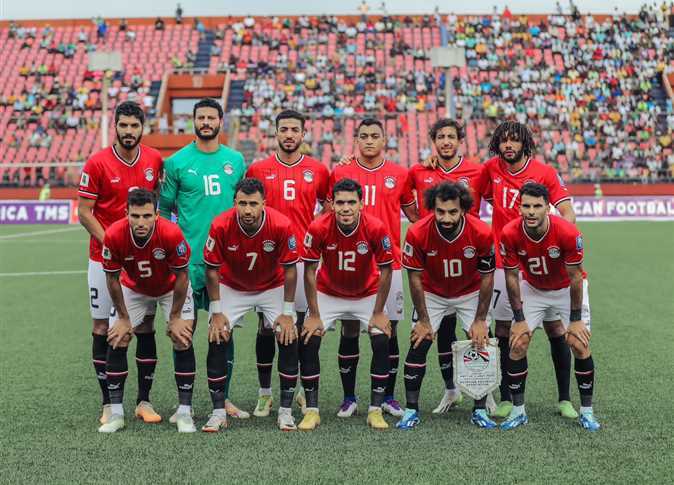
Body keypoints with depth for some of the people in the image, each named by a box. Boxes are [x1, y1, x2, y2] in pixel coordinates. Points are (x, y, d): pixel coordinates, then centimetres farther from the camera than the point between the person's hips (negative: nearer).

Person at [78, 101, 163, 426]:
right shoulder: (97, 163, -8)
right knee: (102, 329, 2)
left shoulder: (155, 160, 2)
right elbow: (84, 212, -6)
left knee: (145, 328, 4)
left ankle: (144, 401, 14)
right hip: (104, 259, -3)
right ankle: (108, 404, 12)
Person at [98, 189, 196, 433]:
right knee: (116, 341, -6)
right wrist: (123, 318, -8)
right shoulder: (114, 235, -32)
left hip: (171, 288, -1)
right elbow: (112, 278, -14)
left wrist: (175, 317, -13)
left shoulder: (171, 233, -36)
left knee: (183, 340, -12)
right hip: (133, 289, 2)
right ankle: (116, 413, 6)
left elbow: (181, 276, -20)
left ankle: (185, 412, -1)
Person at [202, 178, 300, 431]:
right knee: (217, 339, -13)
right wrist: (217, 312, -14)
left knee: (289, 338, -13)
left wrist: (287, 313, -15)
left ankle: (285, 411, 1)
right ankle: (219, 412, -1)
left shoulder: (281, 225, -29)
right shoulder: (220, 225, -28)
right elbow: (212, 270, -14)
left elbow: (290, 270, -16)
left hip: (273, 287, 0)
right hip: (231, 287, 0)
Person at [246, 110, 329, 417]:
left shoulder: (318, 171, 5)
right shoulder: (258, 170, 4)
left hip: (304, 256, 0)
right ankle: (264, 394, 13)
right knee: (266, 325, 3)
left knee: (303, 324, 5)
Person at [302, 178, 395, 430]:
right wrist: (314, 315, -15)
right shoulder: (318, 228, -26)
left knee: (381, 341, -16)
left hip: (367, 294, 0)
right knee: (309, 341, -14)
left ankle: (375, 410, -3)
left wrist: (378, 313, -12)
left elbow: (385, 271, -14)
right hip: (328, 293, 0)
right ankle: (312, 410, -2)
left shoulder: (376, 228, -26)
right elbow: (310, 271, -16)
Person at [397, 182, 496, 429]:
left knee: (482, 345, -6)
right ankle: (411, 410, 4)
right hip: (432, 294, 0)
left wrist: (480, 320, -11)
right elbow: (415, 277, -16)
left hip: (471, 294, 0)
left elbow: (486, 277, -14)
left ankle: (480, 410, 9)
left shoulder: (482, 233, -28)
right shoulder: (418, 233, -29)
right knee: (418, 346, -8)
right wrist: (423, 320, -12)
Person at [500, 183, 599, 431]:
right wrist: (519, 319, -11)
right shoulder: (510, 234, -26)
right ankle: (518, 411, 6)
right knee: (517, 344, -7)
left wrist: (575, 320, -15)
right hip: (532, 289, 2)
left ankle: (586, 411, 7)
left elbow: (575, 277, -20)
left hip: (567, 290, -1)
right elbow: (511, 277, -13)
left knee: (580, 345, -9)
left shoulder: (568, 233, -32)